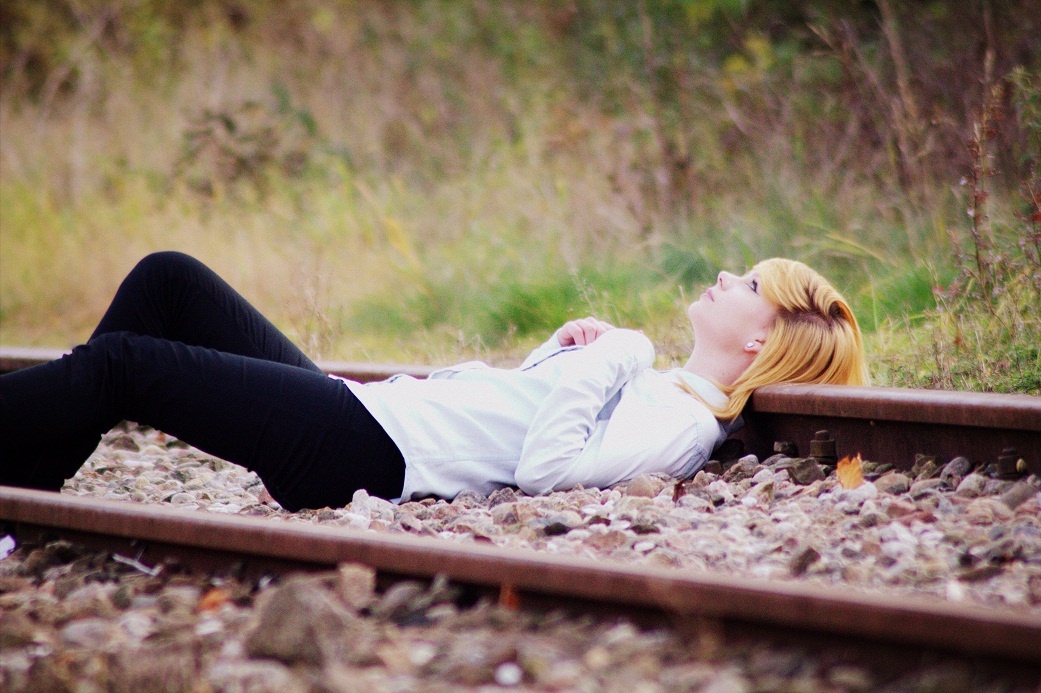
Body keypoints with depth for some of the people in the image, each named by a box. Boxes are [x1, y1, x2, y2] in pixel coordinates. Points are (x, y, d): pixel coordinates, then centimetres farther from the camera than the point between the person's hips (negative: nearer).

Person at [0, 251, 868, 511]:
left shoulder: (683, 424, -12)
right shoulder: (659, 387, 17)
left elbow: (544, 467, -26)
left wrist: (607, 357, -16)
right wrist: (568, 345, 9)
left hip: (366, 455, -10)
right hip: (361, 409, 10)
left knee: (121, 363, -11)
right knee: (169, 280, 5)